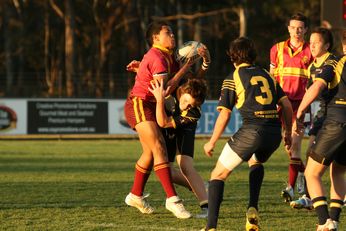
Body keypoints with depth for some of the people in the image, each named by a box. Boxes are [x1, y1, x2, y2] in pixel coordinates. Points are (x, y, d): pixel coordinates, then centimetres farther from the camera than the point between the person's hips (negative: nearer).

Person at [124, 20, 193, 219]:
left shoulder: (167, 57, 14)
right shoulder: (157, 58, -18)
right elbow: (165, 89, -23)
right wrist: (184, 70, -17)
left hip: (150, 107, 11)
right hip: (139, 105, -11)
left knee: (150, 152, 16)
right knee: (159, 148, -20)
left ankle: (136, 195, 31)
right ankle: (172, 199, -28)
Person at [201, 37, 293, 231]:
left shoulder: (233, 78, 6)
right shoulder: (267, 75, 20)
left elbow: (224, 115, 2)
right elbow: (286, 104, 15)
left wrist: (212, 143, 11)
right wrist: (288, 133, 26)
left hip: (251, 131, -5)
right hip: (274, 133, 5)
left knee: (219, 175, 5)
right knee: (256, 162, 37)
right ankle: (253, 209, 19)